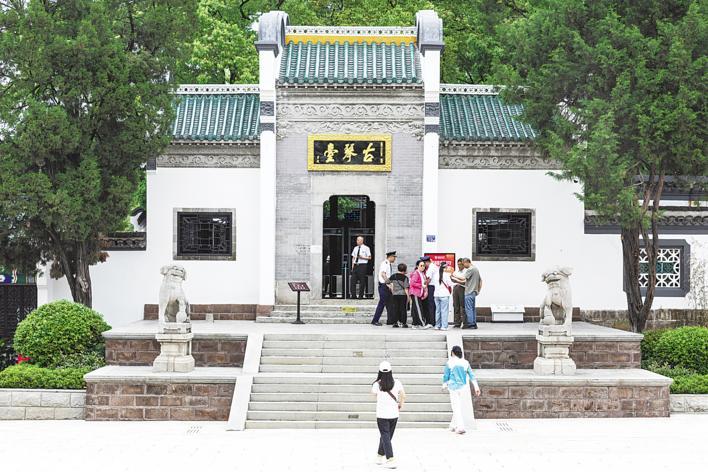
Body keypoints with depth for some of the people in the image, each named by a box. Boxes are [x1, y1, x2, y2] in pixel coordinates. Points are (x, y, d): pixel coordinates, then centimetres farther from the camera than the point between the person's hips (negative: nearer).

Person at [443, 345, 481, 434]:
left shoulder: (449, 363, -9)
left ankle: (461, 427, -14)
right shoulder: (465, 363, 2)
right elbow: (471, 375, 1)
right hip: (462, 387, 5)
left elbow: (446, 376, -1)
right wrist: (476, 387, 2)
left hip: (453, 387, -5)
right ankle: (453, 426, 27)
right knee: (457, 407, 19)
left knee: (456, 408, -4)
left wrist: (444, 385, 17)